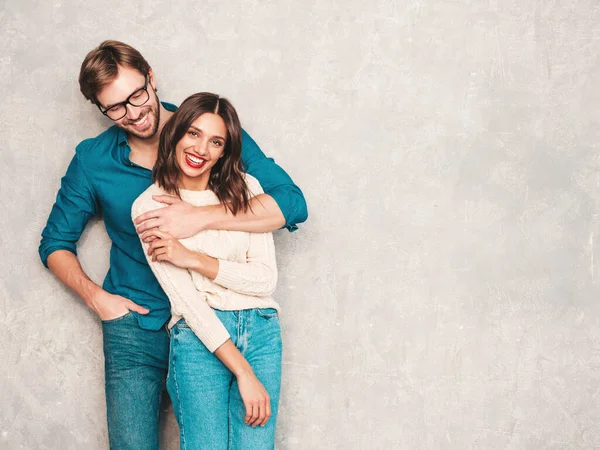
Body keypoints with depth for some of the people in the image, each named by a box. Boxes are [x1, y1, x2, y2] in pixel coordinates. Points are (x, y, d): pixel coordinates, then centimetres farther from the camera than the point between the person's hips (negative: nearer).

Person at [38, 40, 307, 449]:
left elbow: (292, 203, -15)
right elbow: (55, 243, 13)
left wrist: (201, 218, -24)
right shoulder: (93, 160, 0)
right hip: (135, 328, 1)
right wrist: (96, 297, -4)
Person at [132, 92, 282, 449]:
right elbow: (186, 299, -9)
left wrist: (195, 259, -12)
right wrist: (243, 373, -14)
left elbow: (267, 278, 0)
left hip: (261, 331, 2)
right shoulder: (150, 206, -2)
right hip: (199, 338, -2)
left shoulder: (246, 188, 6)